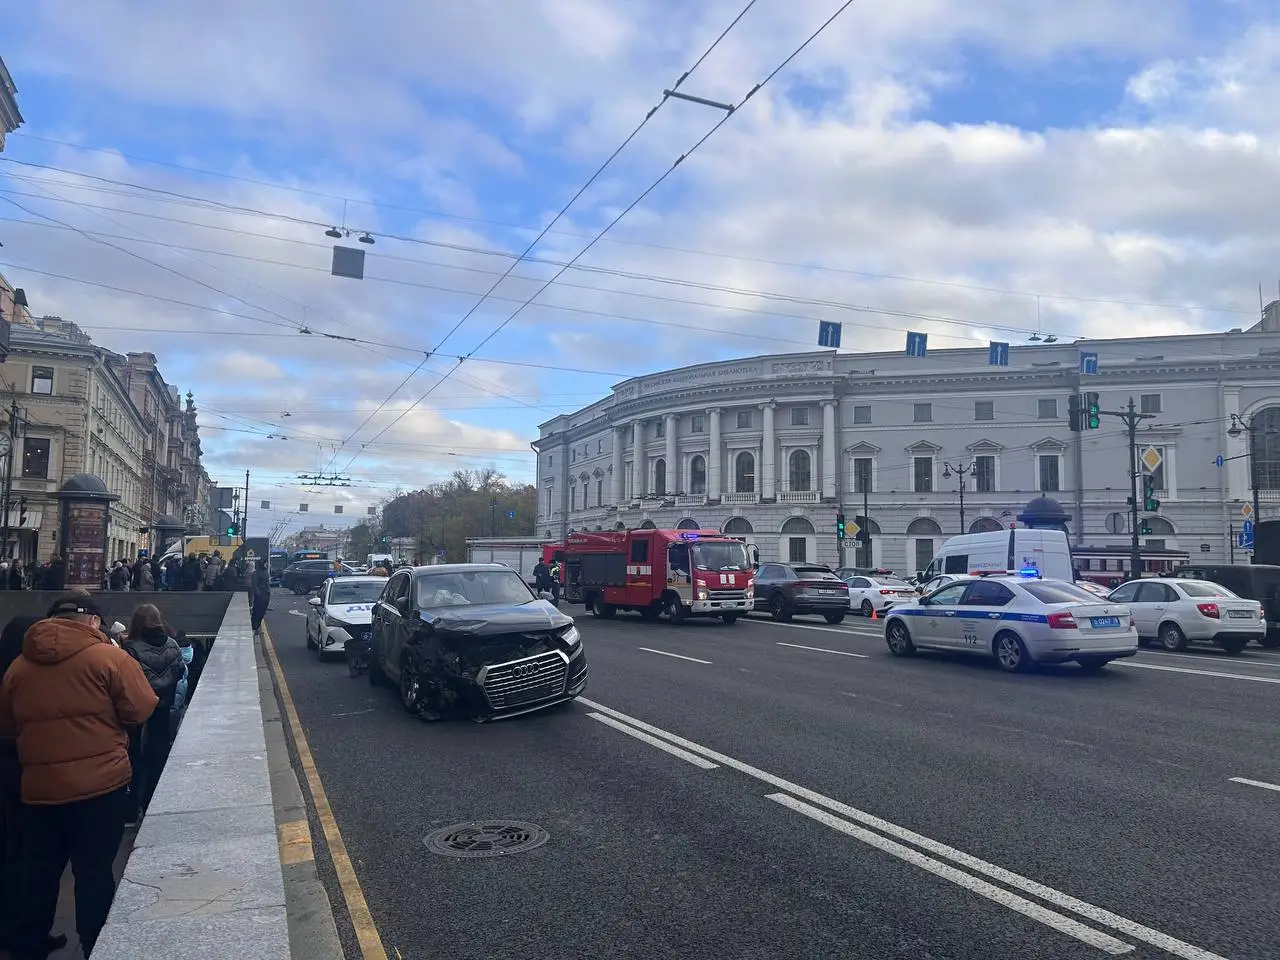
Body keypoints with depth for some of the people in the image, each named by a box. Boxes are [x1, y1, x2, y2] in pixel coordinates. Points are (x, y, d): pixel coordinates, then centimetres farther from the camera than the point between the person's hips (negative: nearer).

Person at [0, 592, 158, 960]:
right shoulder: (110, 657, -11)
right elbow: (140, 711, -8)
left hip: (39, 788, 4)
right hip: (100, 785, -4)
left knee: (39, 874, 19)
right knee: (94, 874, 6)